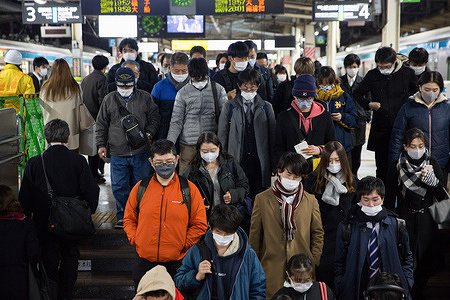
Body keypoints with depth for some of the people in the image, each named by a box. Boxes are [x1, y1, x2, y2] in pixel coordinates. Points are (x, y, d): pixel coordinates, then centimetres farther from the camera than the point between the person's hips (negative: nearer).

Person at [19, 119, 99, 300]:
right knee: (70, 257, 21)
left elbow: (25, 197, -6)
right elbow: (91, 191, -9)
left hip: (44, 225, -1)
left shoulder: (34, 163, -11)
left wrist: (27, 218, 9)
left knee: (49, 262, 11)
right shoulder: (78, 161, -10)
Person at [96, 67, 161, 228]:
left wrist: (148, 134, -5)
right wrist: (101, 144, 6)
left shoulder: (145, 98, 5)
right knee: (119, 187, 3)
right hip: (118, 154, 1)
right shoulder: (109, 100, 7)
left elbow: (154, 118, 10)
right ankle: (123, 216, 17)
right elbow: (101, 124, 12)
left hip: (141, 152, -1)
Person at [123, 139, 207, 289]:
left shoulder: (189, 189, -2)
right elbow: (129, 219, 13)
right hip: (144, 263, 2)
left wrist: (183, 245, -7)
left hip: (177, 263, -2)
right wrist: (135, 239, -1)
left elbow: (200, 224, 1)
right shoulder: (140, 188, 3)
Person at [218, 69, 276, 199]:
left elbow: (272, 137, 9)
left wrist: (273, 166, 5)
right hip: (237, 162, -1)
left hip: (260, 163, 1)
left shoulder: (266, 108, 9)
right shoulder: (229, 107, 7)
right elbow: (222, 136, 8)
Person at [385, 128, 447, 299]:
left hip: (427, 220, 2)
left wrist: (431, 178, -19)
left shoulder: (432, 164, 0)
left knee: (426, 260, 7)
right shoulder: (397, 168, -6)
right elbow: (390, 199, 0)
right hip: (404, 220, -2)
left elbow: (442, 196, -3)